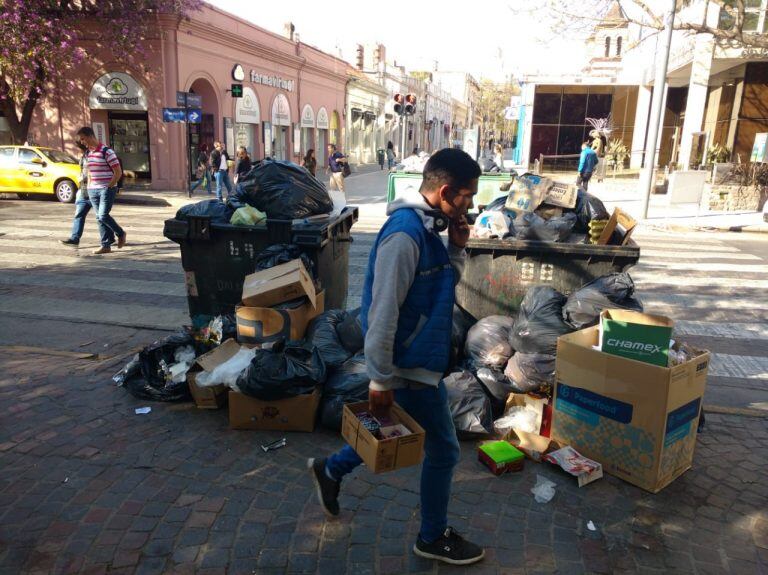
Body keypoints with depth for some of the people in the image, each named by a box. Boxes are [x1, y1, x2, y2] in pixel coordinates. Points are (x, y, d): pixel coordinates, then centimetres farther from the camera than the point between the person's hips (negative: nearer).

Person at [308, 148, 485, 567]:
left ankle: (330, 470, 42)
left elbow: (444, 287, 15)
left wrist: (457, 248, -2)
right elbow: (383, 311, -26)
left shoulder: (426, 225, 6)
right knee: (443, 450, 8)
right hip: (412, 364, -9)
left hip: (419, 357, 9)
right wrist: (380, 378, -22)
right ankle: (433, 538, 30)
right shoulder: (405, 233, -25)